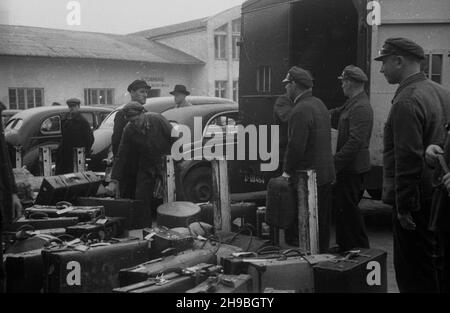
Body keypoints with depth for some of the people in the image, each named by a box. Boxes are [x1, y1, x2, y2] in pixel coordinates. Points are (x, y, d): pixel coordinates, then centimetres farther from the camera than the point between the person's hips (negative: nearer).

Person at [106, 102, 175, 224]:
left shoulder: (157, 120, -17)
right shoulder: (128, 131, -10)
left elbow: (174, 138, -7)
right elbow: (121, 157, -7)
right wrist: (114, 181, -11)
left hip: (165, 163, -2)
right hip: (145, 167, 3)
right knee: (141, 200, 0)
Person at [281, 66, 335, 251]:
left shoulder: (301, 111, -19)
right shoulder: (319, 104, 13)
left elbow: (296, 146, -23)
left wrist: (287, 171, -11)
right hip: (326, 175, 10)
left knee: (297, 231, -1)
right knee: (321, 225, 18)